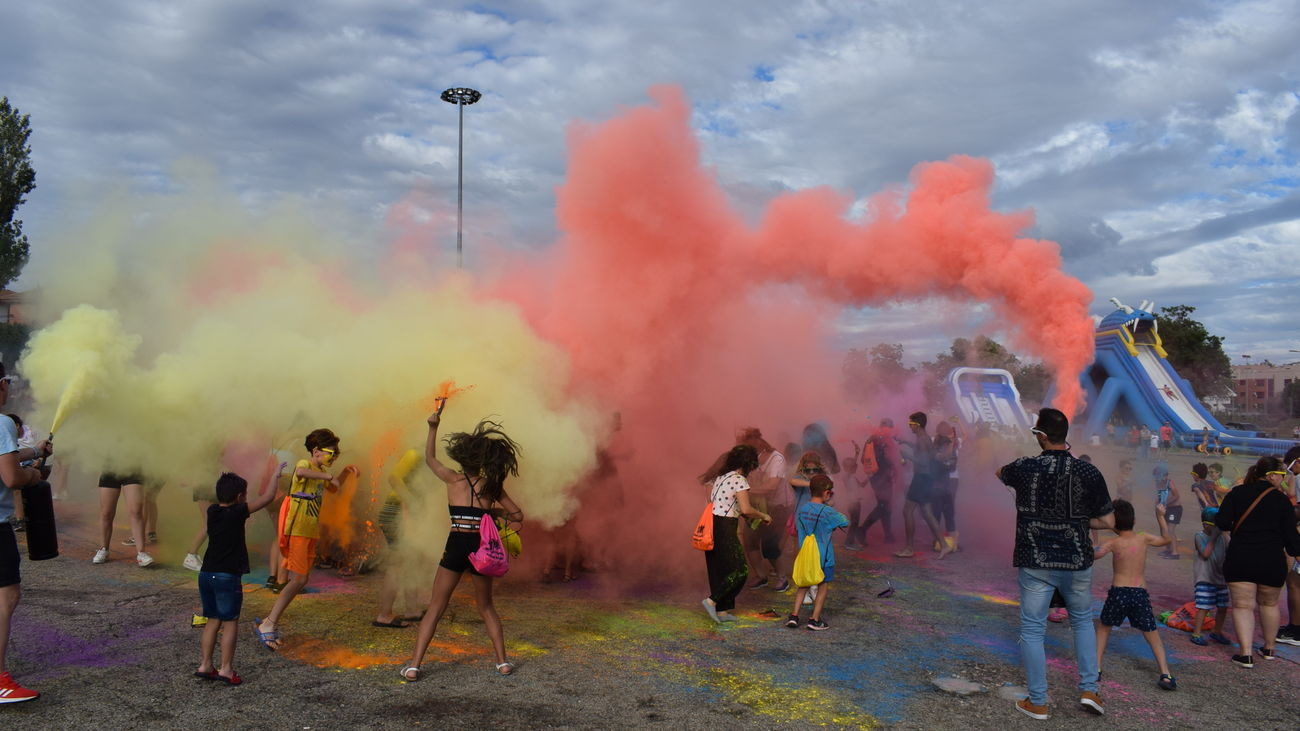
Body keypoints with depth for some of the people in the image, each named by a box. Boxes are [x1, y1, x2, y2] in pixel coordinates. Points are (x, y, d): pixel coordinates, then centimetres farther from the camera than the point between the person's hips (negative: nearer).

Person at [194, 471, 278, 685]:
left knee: (213, 621, 16)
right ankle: (226, 669, 3)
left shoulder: (212, 511, 5)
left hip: (206, 574, 7)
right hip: (227, 577, -7)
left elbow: (221, 499, 29)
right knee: (230, 622, 2)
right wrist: (274, 478, 4)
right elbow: (268, 497, -12)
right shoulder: (237, 513, -13)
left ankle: (205, 665, 20)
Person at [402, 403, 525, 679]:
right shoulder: (492, 486, 5)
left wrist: (433, 427, 22)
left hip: (456, 547, -2)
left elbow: (429, 458, 20)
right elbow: (518, 516, 8)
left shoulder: (454, 479, 3)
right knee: (486, 607, 19)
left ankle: (413, 665, 3)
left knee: (435, 607, 8)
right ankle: (502, 661, 16)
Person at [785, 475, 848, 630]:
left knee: (803, 585, 16)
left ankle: (794, 616, 10)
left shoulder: (801, 510, -1)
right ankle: (815, 620, 12)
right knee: (823, 587, 9)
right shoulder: (828, 512, -17)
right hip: (824, 557, -5)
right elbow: (845, 523, -3)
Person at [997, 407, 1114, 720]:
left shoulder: (1024, 468, -10)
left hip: (1035, 562, -2)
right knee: (1083, 621, 24)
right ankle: (1089, 689, 21)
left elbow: (999, 473, 15)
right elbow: (1108, 522, -1)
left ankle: (1037, 702, 12)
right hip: (1077, 561, 2)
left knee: (1032, 629, 7)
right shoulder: (1089, 472, -8)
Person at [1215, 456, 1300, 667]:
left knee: (1242, 605, 1)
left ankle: (1246, 653, -8)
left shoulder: (1238, 493, -1)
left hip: (1239, 558, -1)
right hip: (1272, 561, 1)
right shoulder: (1281, 500, -4)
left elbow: (1221, 522, -5)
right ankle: (1269, 648, 34)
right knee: (1269, 604, 21)